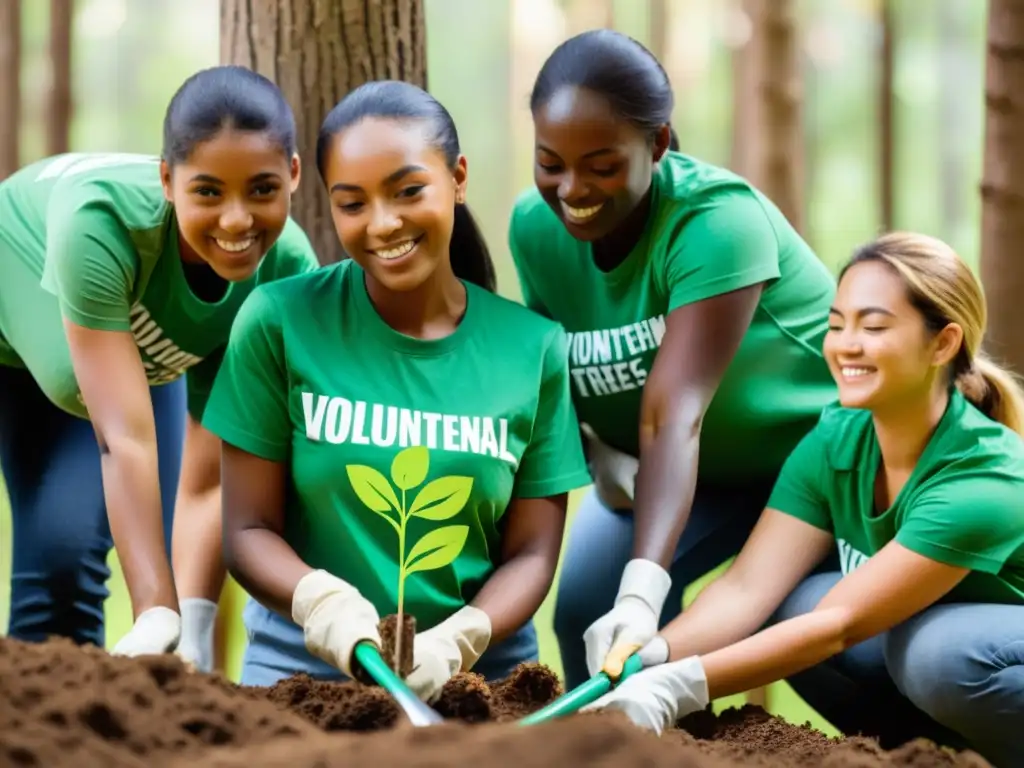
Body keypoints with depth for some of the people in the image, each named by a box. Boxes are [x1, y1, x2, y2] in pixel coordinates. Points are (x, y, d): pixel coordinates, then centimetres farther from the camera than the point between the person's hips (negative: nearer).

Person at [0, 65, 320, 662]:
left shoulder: (288, 270, -32)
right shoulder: (102, 219, -44)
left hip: (138, 348, 3)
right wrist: (157, 613, -53)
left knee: (66, 558, -9)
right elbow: (123, 438, -46)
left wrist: (192, 624, -41)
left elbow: (207, 481, -31)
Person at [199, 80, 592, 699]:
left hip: (481, 667, 1)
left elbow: (532, 551, 3)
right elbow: (249, 529, -1)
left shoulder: (534, 347, 2)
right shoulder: (280, 322, -1)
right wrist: (320, 602, -21)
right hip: (304, 660, -1)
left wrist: (456, 641, -16)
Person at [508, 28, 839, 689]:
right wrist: (597, 453, -27)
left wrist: (643, 591, -51)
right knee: (585, 605, -15)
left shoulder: (715, 220, -33)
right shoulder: (535, 226, -15)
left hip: (824, 454, -5)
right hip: (698, 474, 5)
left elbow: (673, 417, -42)